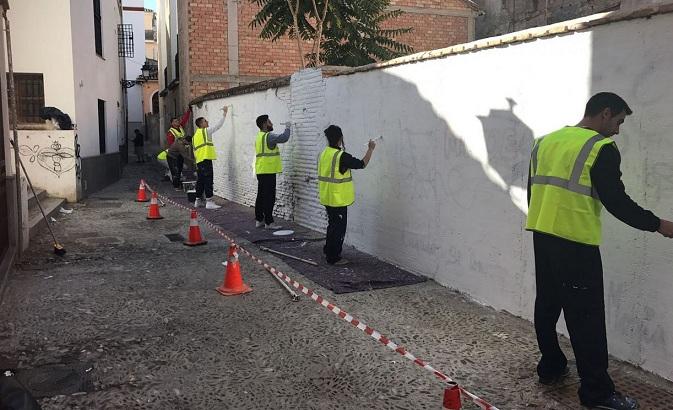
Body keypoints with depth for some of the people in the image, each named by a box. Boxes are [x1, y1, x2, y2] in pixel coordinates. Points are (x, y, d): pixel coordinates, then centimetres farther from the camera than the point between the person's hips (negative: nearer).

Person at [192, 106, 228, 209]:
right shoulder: (206, 131, -3)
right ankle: (209, 202, -13)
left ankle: (198, 201, 20)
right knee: (208, 180, -10)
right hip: (206, 159, -8)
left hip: (199, 161, 8)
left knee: (200, 181, 15)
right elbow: (218, 125, -3)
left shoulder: (195, 135, 20)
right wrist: (224, 113, 5)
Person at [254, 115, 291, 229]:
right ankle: (269, 222, -4)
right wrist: (287, 128, -7)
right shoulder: (268, 136, -14)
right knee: (269, 197, -6)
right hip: (268, 172, -10)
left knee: (261, 196, 13)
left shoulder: (259, 136, 17)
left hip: (260, 171, 10)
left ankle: (259, 220, 18)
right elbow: (284, 138, -24)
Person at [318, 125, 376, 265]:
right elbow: (362, 164, -14)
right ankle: (333, 257, 10)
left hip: (328, 198, 8)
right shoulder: (341, 156, -20)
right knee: (338, 227, 3)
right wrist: (370, 149, -2)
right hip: (338, 199, -8)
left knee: (333, 225, 23)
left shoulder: (324, 153, 4)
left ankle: (328, 251, 35)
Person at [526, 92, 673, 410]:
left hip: (542, 235, 8)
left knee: (547, 304, 17)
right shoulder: (601, 148, -9)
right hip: (575, 242, -7)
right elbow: (616, 201, -11)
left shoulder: (545, 142, 12)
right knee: (586, 317, -1)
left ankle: (551, 367, 29)